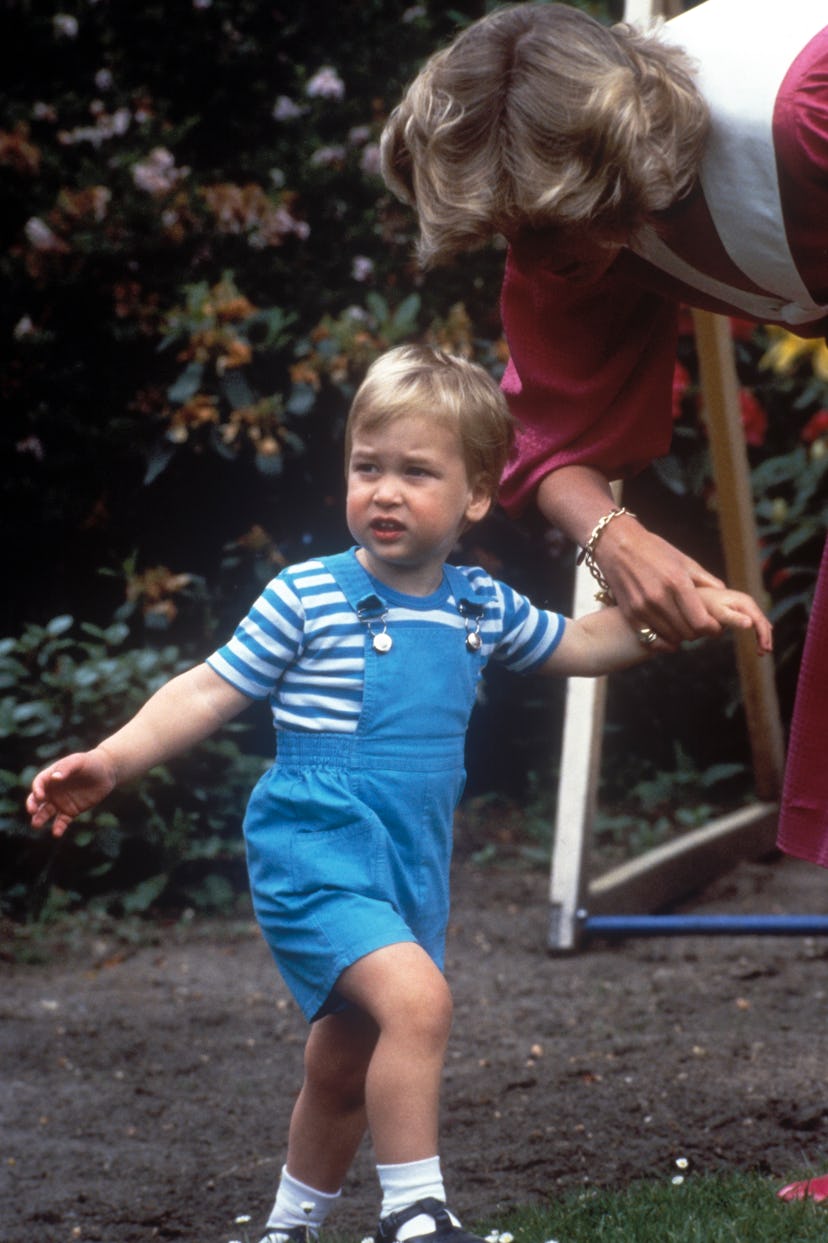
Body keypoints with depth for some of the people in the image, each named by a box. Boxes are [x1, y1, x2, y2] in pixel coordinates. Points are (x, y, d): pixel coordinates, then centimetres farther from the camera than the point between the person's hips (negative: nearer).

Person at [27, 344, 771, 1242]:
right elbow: (208, 693, -8)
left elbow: (580, 645, 21)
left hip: (410, 868, 6)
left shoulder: (480, 608, 6)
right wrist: (109, 762, -19)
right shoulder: (306, 598, -10)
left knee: (346, 1071, 18)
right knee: (415, 997, -28)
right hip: (313, 854, -6)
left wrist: (689, 607, 11)